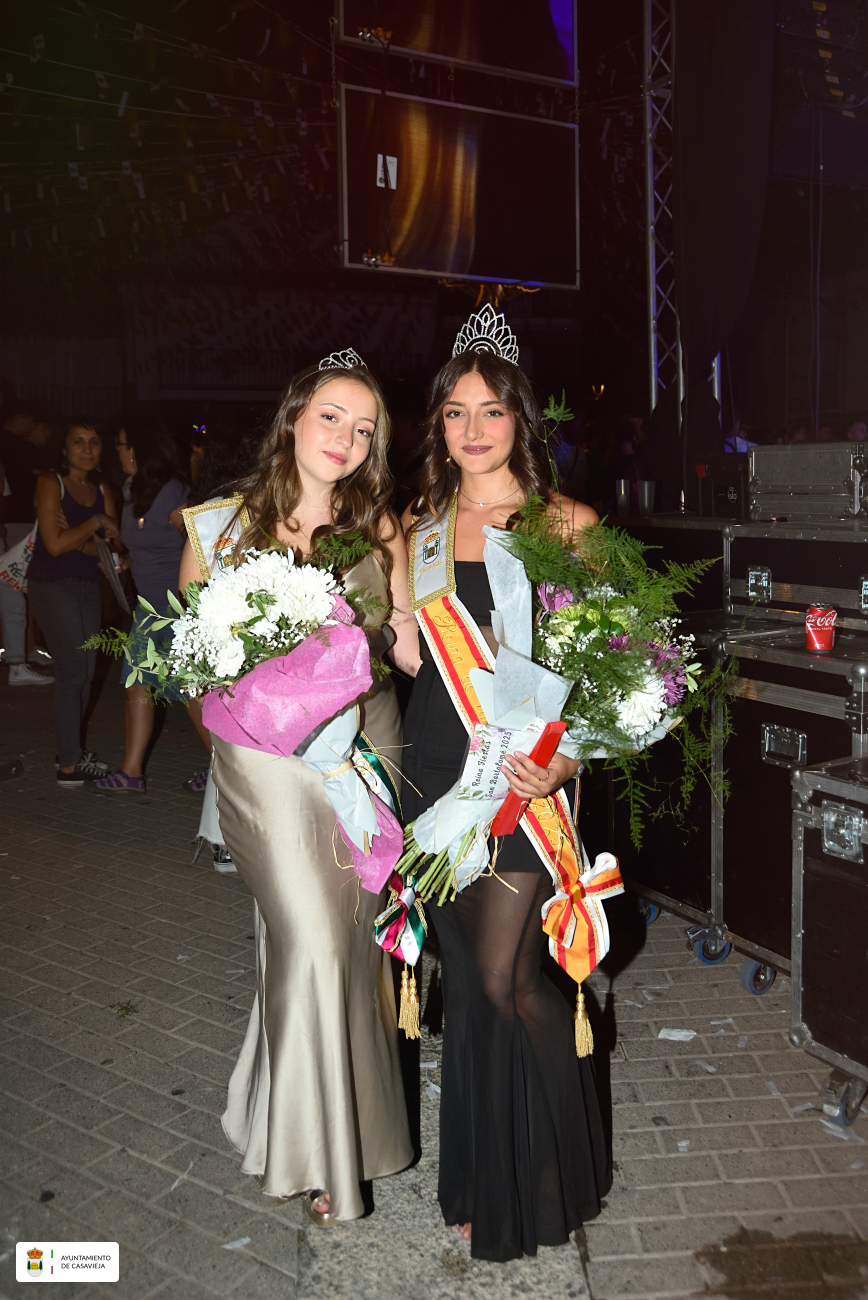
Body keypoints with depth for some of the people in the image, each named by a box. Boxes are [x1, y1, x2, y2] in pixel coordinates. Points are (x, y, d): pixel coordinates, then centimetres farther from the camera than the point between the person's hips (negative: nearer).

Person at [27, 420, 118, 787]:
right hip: (51, 585, -6)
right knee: (73, 667, -9)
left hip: (88, 586, 6)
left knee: (85, 670, 7)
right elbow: (54, 544, -15)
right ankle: (69, 766, -4)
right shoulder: (50, 483, -6)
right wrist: (95, 524, -9)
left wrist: (77, 540, -15)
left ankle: (71, 749, 20)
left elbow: (113, 544, 0)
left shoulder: (103, 489, 11)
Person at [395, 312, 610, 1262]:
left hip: (520, 766, -4)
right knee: (467, 975, 13)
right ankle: (481, 1181, 32)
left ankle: (550, 1175, 22)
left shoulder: (567, 524, -2)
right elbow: (412, 659, 14)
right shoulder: (420, 528, 10)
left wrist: (566, 758, -16)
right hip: (435, 763, 4)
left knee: (502, 981, -4)